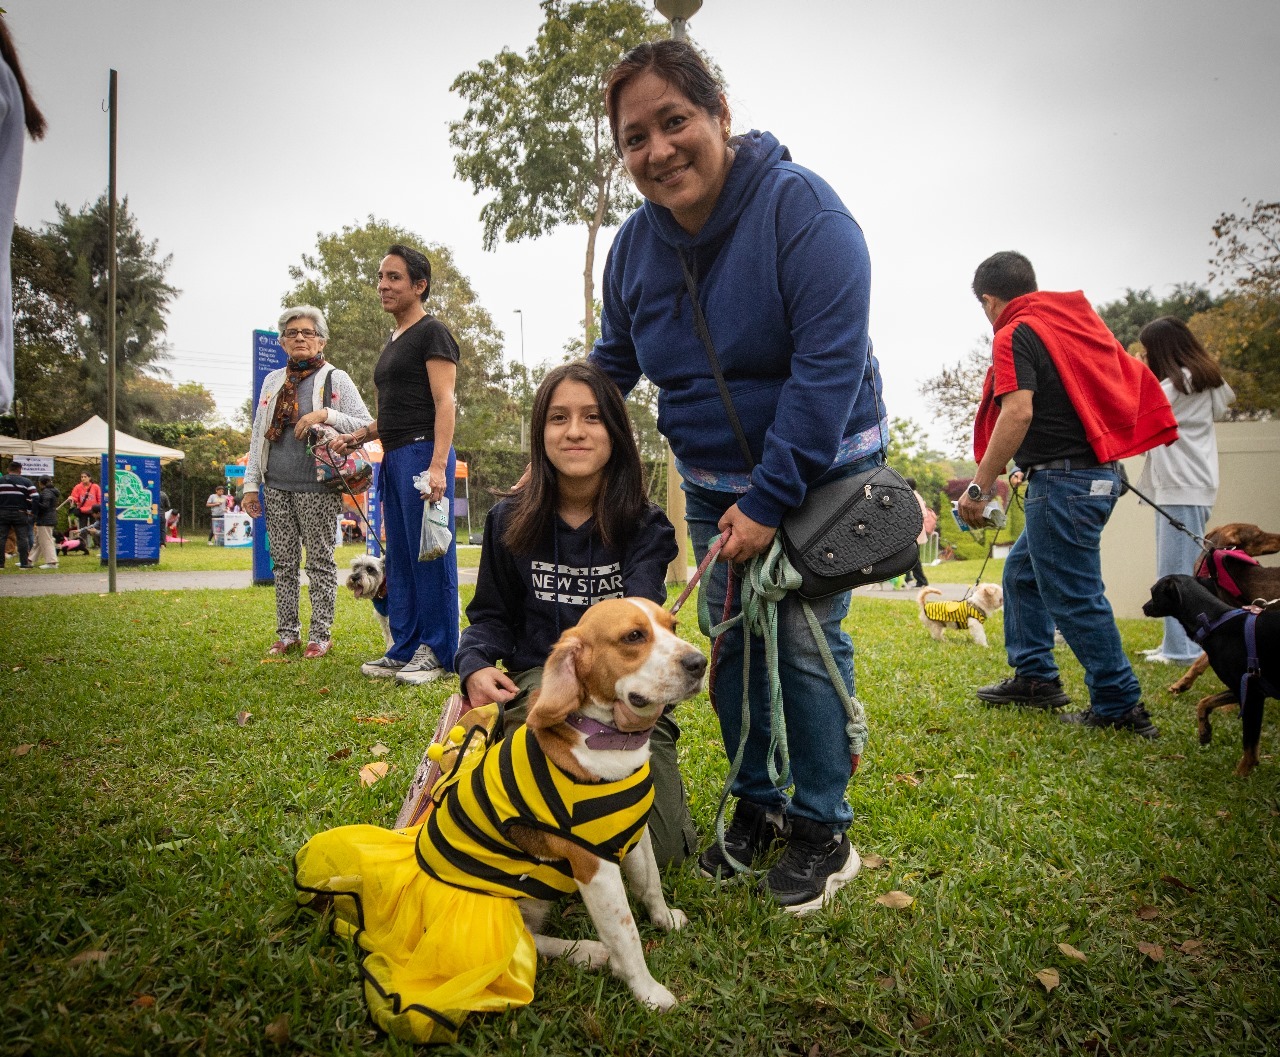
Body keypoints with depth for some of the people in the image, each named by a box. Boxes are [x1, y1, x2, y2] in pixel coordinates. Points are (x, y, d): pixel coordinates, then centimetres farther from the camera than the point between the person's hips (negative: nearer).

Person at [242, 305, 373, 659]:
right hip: (276, 487, 5)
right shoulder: (272, 381, 16)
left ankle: (320, 634, 8)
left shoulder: (336, 379, 2)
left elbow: (366, 424, -5)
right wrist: (251, 483, 11)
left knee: (320, 561, 0)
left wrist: (326, 415, -18)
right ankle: (287, 633, 17)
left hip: (316, 487, -5)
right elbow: (257, 435, 17)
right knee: (283, 562, 8)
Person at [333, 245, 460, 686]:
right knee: (399, 557, 10)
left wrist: (438, 466, -23)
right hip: (394, 456, 9)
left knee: (430, 552, -6)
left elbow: (444, 403, -14)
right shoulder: (394, 340, 21)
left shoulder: (432, 332, -5)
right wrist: (363, 434, 13)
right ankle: (405, 649, 17)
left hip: (423, 452, -9)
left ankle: (438, 653, 1)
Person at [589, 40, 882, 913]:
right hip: (712, 480, 6)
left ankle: (824, 828, 12)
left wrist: (771, 501, -26)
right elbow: (613, 365, 11)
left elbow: (830, 363, -27)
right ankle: (759, 803, 26)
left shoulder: (800, 206, -22)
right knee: (731, 641, 7)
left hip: (822, 468, -5)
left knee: (805, 638, -7)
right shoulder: (635, 244, -3)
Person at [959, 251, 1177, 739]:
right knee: (1022, 571, 20)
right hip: (1101, 472, 10)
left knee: (1073, 596, -2)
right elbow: (1131, 375, 21)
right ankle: (1034, 677, 26)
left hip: (1064, 480, -10)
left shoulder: (1015, 335, -10)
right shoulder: (1077, 318, 15)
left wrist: (979, 486, -21)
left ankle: (1120, 706, 7)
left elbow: (1017, 412, -24)